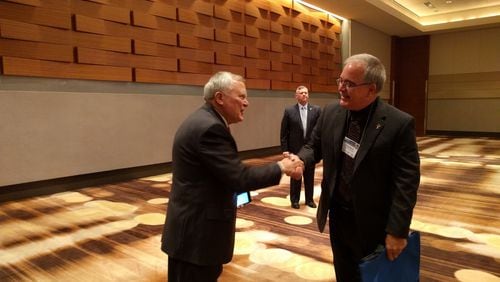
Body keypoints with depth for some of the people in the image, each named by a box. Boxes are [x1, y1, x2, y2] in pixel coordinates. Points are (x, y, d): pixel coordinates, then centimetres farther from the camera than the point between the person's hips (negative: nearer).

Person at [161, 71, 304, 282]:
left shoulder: (202, 121, 9)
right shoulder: (210, 127, -23)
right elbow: (240, 177, -24)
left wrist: (231, 192, 8)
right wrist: (281, 167, -13)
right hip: (197, 231, -10)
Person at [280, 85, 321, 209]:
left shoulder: (316, 110, 0)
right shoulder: (289, 111, -3)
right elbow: (284, 132, -3)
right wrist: (285, 149, -8)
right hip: (295, 149, -1)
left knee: (310, 176, 12)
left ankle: (309, 199, 27)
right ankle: (295, 199, 24)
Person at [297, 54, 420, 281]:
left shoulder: (399, 124, -19)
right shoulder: (330, 112, -4)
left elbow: (406, 182, -17)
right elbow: (314, 146, 8)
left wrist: (397, 230, -17)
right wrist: (300, 160, -16)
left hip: (372, 222, -4)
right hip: (337, 215, 5)